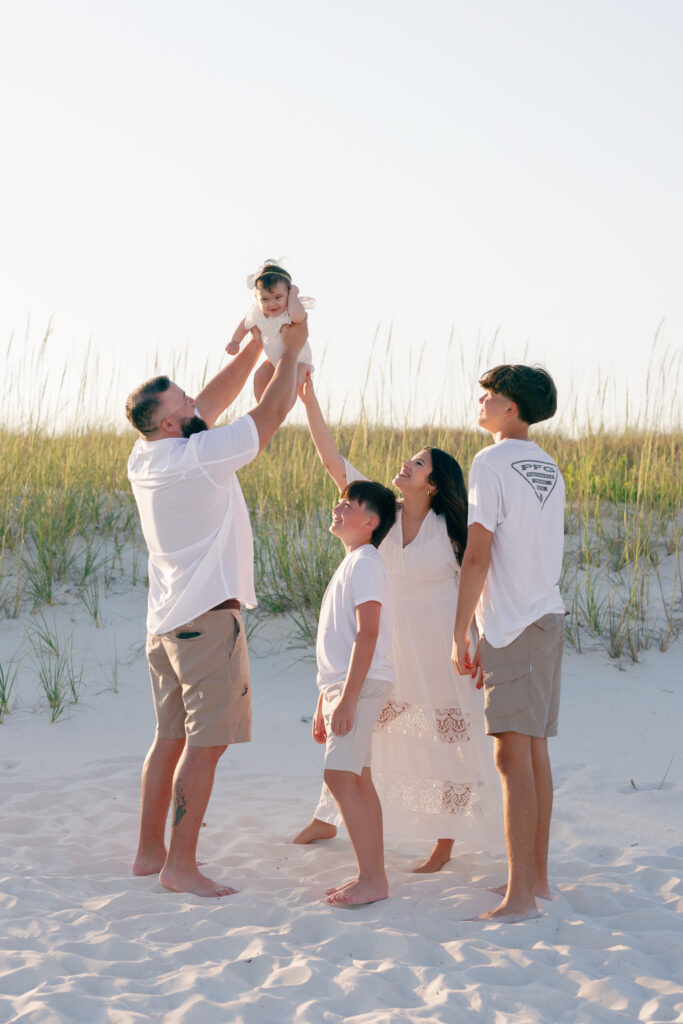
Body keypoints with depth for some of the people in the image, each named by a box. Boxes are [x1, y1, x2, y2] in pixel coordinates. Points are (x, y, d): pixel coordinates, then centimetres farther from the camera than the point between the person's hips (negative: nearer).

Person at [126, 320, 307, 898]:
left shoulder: (144, 458, 7)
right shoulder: (199, 457, -16)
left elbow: (215, 400, 19)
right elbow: (274, 410, -7)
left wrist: (255, 346, 19)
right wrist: (292, 349, 7)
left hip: (165, 621, 9)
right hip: (207, 618, -9)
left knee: (171, 737, 15)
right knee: (205, 743, -7)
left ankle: (150, 851, 21)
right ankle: (180, 866, -8)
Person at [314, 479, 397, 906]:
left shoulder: (365, 563, -12)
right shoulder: (350, 565, 20)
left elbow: (367, 634, -20)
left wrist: (347, 698, -25)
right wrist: (324, 704, 23)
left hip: (362, 683, -10)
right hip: (344, 685, 10)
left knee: (341, 776, -15)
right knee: (358, 778, 10)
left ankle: (373, 879, -15)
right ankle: (374, 876, 14)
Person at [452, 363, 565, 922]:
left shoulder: (492, 463, -11)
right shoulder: (550, 468, 15)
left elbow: (478, 555, -15)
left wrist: (460, 633, -8)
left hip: (513, 625, -9)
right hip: (548, 618, 9)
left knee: (513, 755, -10)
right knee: (536, 751, 14)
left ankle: (519, 896, -12)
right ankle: (537, 877, 21)